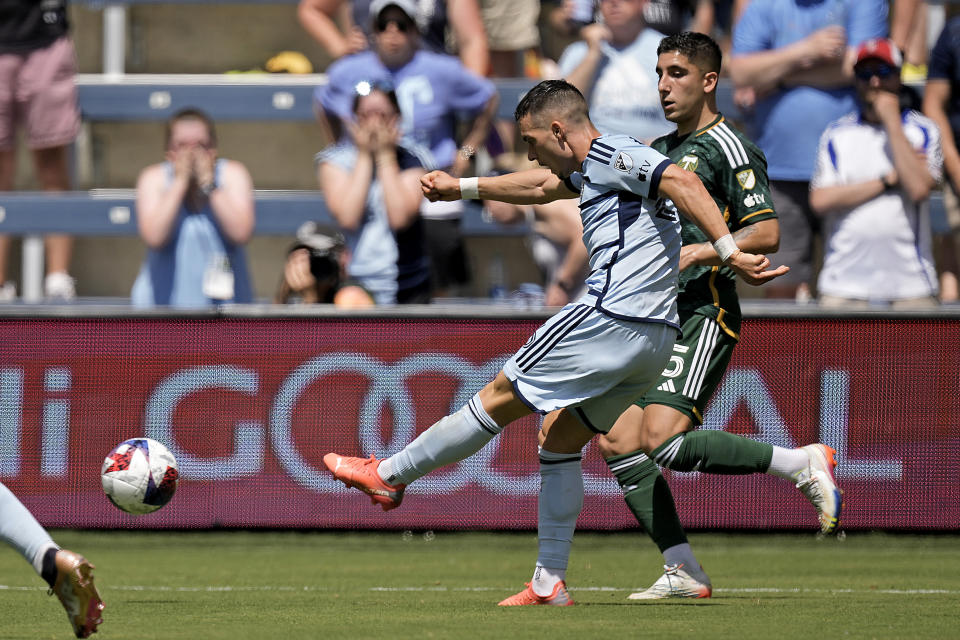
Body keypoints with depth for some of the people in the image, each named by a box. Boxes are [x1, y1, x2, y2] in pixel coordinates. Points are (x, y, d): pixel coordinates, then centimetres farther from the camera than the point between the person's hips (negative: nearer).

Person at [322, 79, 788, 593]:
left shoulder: (609, 154, -8)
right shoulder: (590, 169, 23)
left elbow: (679, 180, -21)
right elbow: (542, 186, 40)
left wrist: (728, 251, -29)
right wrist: (462, 187, 48)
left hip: (610, 319, -10)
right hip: (655, 338, 10)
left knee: (499, 399, 3)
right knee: (559, 439, 15)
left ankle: (388, 476, 14)